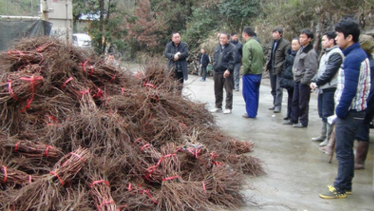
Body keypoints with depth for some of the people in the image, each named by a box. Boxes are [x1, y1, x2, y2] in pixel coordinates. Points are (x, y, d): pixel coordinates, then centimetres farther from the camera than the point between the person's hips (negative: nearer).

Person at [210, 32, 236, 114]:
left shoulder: (232, 48, -7)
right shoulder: (217, 47, 14)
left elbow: (232, 61, -15)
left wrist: (228, 70, -24)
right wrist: (214, 68, 15)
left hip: (227, 73, -6)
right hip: (217, 72, 6)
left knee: (228, 91, 0)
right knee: (217, 91, 13)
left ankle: (228, 107, 8)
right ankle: (218, 107, 25)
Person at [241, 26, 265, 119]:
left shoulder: (247, 45, -15)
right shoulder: (258, 44, 11)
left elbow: (246, 61, -20)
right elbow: (263, 59, 15)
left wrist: (244, 72, -9)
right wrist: (260, 68, 17)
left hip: (250, 73, -8)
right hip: (258, 73, 8)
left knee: (248, 94, 2)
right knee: (255, 93, 15)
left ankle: (250, 113, 7)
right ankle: (254, 112, 24)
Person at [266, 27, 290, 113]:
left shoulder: (285, 43, -11)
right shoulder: (272, 42, 11)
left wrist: (281, 66, -17)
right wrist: (268, 63, 9)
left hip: (279, 69, -7)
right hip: (272, 68, 7)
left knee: (278, 88, -4)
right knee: (273, 88, 14)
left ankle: (278, 106, 2)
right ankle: (275, 104, 25)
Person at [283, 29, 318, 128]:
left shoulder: (310, 52, -17)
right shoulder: (301, 49, 12)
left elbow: (311, 69, -21)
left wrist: (304, 80, -17)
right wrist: (295, 75, 14)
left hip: (304, 82, -9)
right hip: (297, 80, 9)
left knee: (303, 103, 1)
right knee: (295, 101, 16)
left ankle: (303, 121, 12)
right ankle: (294, 119, 28)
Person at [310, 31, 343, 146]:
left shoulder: (336, 54, -14)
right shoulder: (326, 53, 18)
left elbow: (329, 72, -21)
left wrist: (317, 83, -14)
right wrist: (313, 81, 3)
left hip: (330, 89, -10)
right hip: (322, 88, 10)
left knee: (328, 114, -5)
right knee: (323, 114, 17)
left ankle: (329, 139, 3)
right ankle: (323, 135, 28)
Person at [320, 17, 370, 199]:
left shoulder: (353, 58, -20)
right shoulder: (359, 54, 12)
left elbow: (349, 90, -24)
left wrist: (340, 112, -14)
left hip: (350, 112, -10)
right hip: (354, 110, 10)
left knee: (343, 151, 0)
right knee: (346, 150, 17)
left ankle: (341, 188, 11)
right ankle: (345, 185, 27)